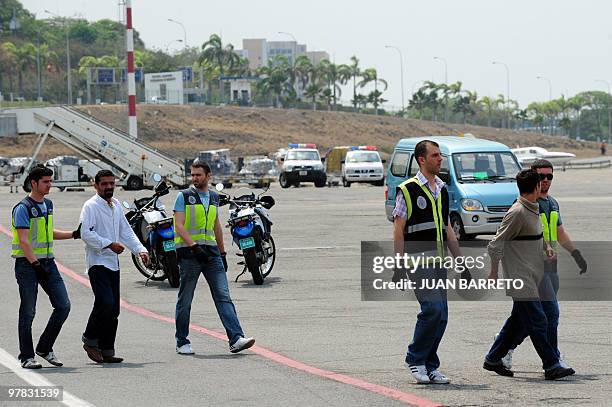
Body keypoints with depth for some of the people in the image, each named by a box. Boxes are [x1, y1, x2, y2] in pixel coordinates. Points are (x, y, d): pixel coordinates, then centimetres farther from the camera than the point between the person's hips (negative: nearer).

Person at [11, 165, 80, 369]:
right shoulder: (23, 208, -11)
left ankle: (45, 348, 14)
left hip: (48, 262, 7)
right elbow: (24, 240, -17)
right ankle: (27, 357, 5)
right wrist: (35, 264, -23)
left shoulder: (48, 205, 14)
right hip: (27, 263, -7)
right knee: (28, 312, -2)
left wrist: (74, 234, 20)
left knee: (63, 306, 1)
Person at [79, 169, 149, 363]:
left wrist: (140, 250, 5)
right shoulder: (91, 206, -8)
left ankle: (106, 351, 11)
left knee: (113, 309, 6)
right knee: (106, 303, -19)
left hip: (113, 263, 8)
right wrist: (110, 244, -23)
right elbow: (86, 233, -19)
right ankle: (90, 339, -1)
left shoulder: (116, 206, 16)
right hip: (97, 263, -8)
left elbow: (126, 231, 19)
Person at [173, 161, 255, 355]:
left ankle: (236, 339, -14)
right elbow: (179, 226, -10)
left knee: (223, 296, -6)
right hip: (189, 252, -4)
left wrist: (222, 253, 23)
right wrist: (193, 246, -22)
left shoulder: (214, 197, 15)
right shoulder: (184, 196, -1)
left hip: (211, 251, 4)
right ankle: (182, 343, 12)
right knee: (185, 301, 3)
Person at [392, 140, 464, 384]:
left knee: (440, 316, 4)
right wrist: (399, 266, -13)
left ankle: (429, 366, 12)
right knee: (433, 308, -18)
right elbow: (398, 231, -7)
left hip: (438, 260, 7)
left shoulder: (442, 190, 16)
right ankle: (415, 359, -4)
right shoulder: (408, 190, -5)